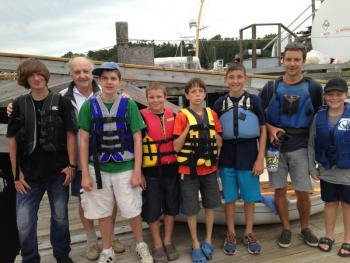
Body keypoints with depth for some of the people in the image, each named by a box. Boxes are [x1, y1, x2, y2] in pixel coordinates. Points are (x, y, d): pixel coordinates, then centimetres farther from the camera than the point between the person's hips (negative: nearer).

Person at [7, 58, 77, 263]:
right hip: (29, 174, 1)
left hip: (58, 172, -1)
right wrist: (16, 172, -1)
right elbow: (12, 139, 4)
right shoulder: (19, 104, 3)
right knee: (24, 223, 4)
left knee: (60, 218, 12)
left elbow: (70, 134, -3)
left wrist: (72, 165, -8)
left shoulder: (61, 102, -1)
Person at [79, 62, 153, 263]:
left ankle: (141, 246, 34)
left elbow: (137, 139, -4)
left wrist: (137, 171, -7)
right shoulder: (89, 105, -2)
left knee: (133, 211, 8)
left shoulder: (129, 105, -5)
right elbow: (84, 140, 0)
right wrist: (85, 174, -3)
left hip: (125, 168, -1)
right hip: (99, 168, 2)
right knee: (104, 213, 14)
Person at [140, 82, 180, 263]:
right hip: (151, 169, -3)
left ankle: (168, 241, 30)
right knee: (152, 207, 6)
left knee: (171, 204, 12)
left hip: (171, 168, 4)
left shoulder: (172, 115, 5)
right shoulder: (142, 117, -7)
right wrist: (138, 170, -10)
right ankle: (157, 245, 23)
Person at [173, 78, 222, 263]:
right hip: (189, 169, -3)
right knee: (191, 209, 7)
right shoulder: (182, 116, -8)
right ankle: (195, 244, 26)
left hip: (210, 168, 4)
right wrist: (188, 128, -23)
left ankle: (208, 240, 33)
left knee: (210, 205, 14)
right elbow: (176, 147, -12)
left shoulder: (212, 114, 3)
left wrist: (212, 131, -13)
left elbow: (219, 143, 5)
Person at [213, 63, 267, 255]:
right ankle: (231, 234, 28)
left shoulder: (254, 101, -2)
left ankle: (249, 234, 30)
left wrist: (260, 159, -5)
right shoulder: (219, 104, 1)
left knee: (249, 198, 10)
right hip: (227, 156, 1)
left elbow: (263, 131, 0)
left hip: (249, 155, -1)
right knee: (229, 198, 10)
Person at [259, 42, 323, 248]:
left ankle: (305, 228, 29)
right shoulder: (271, 88, 2)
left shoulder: (314, 88, 0)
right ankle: (286, 229, 25)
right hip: (276, 146, 1)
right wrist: (270, 128, -10)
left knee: (303, 192, 5)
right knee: (280, 190, 8)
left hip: (300, 147, 0)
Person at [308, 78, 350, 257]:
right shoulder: (319, 117, -3)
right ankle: (329, 236, 33)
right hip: (326, 171, 2)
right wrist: (312, 168, 2)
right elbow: (311, 144, 3)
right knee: (330, 203, 16)